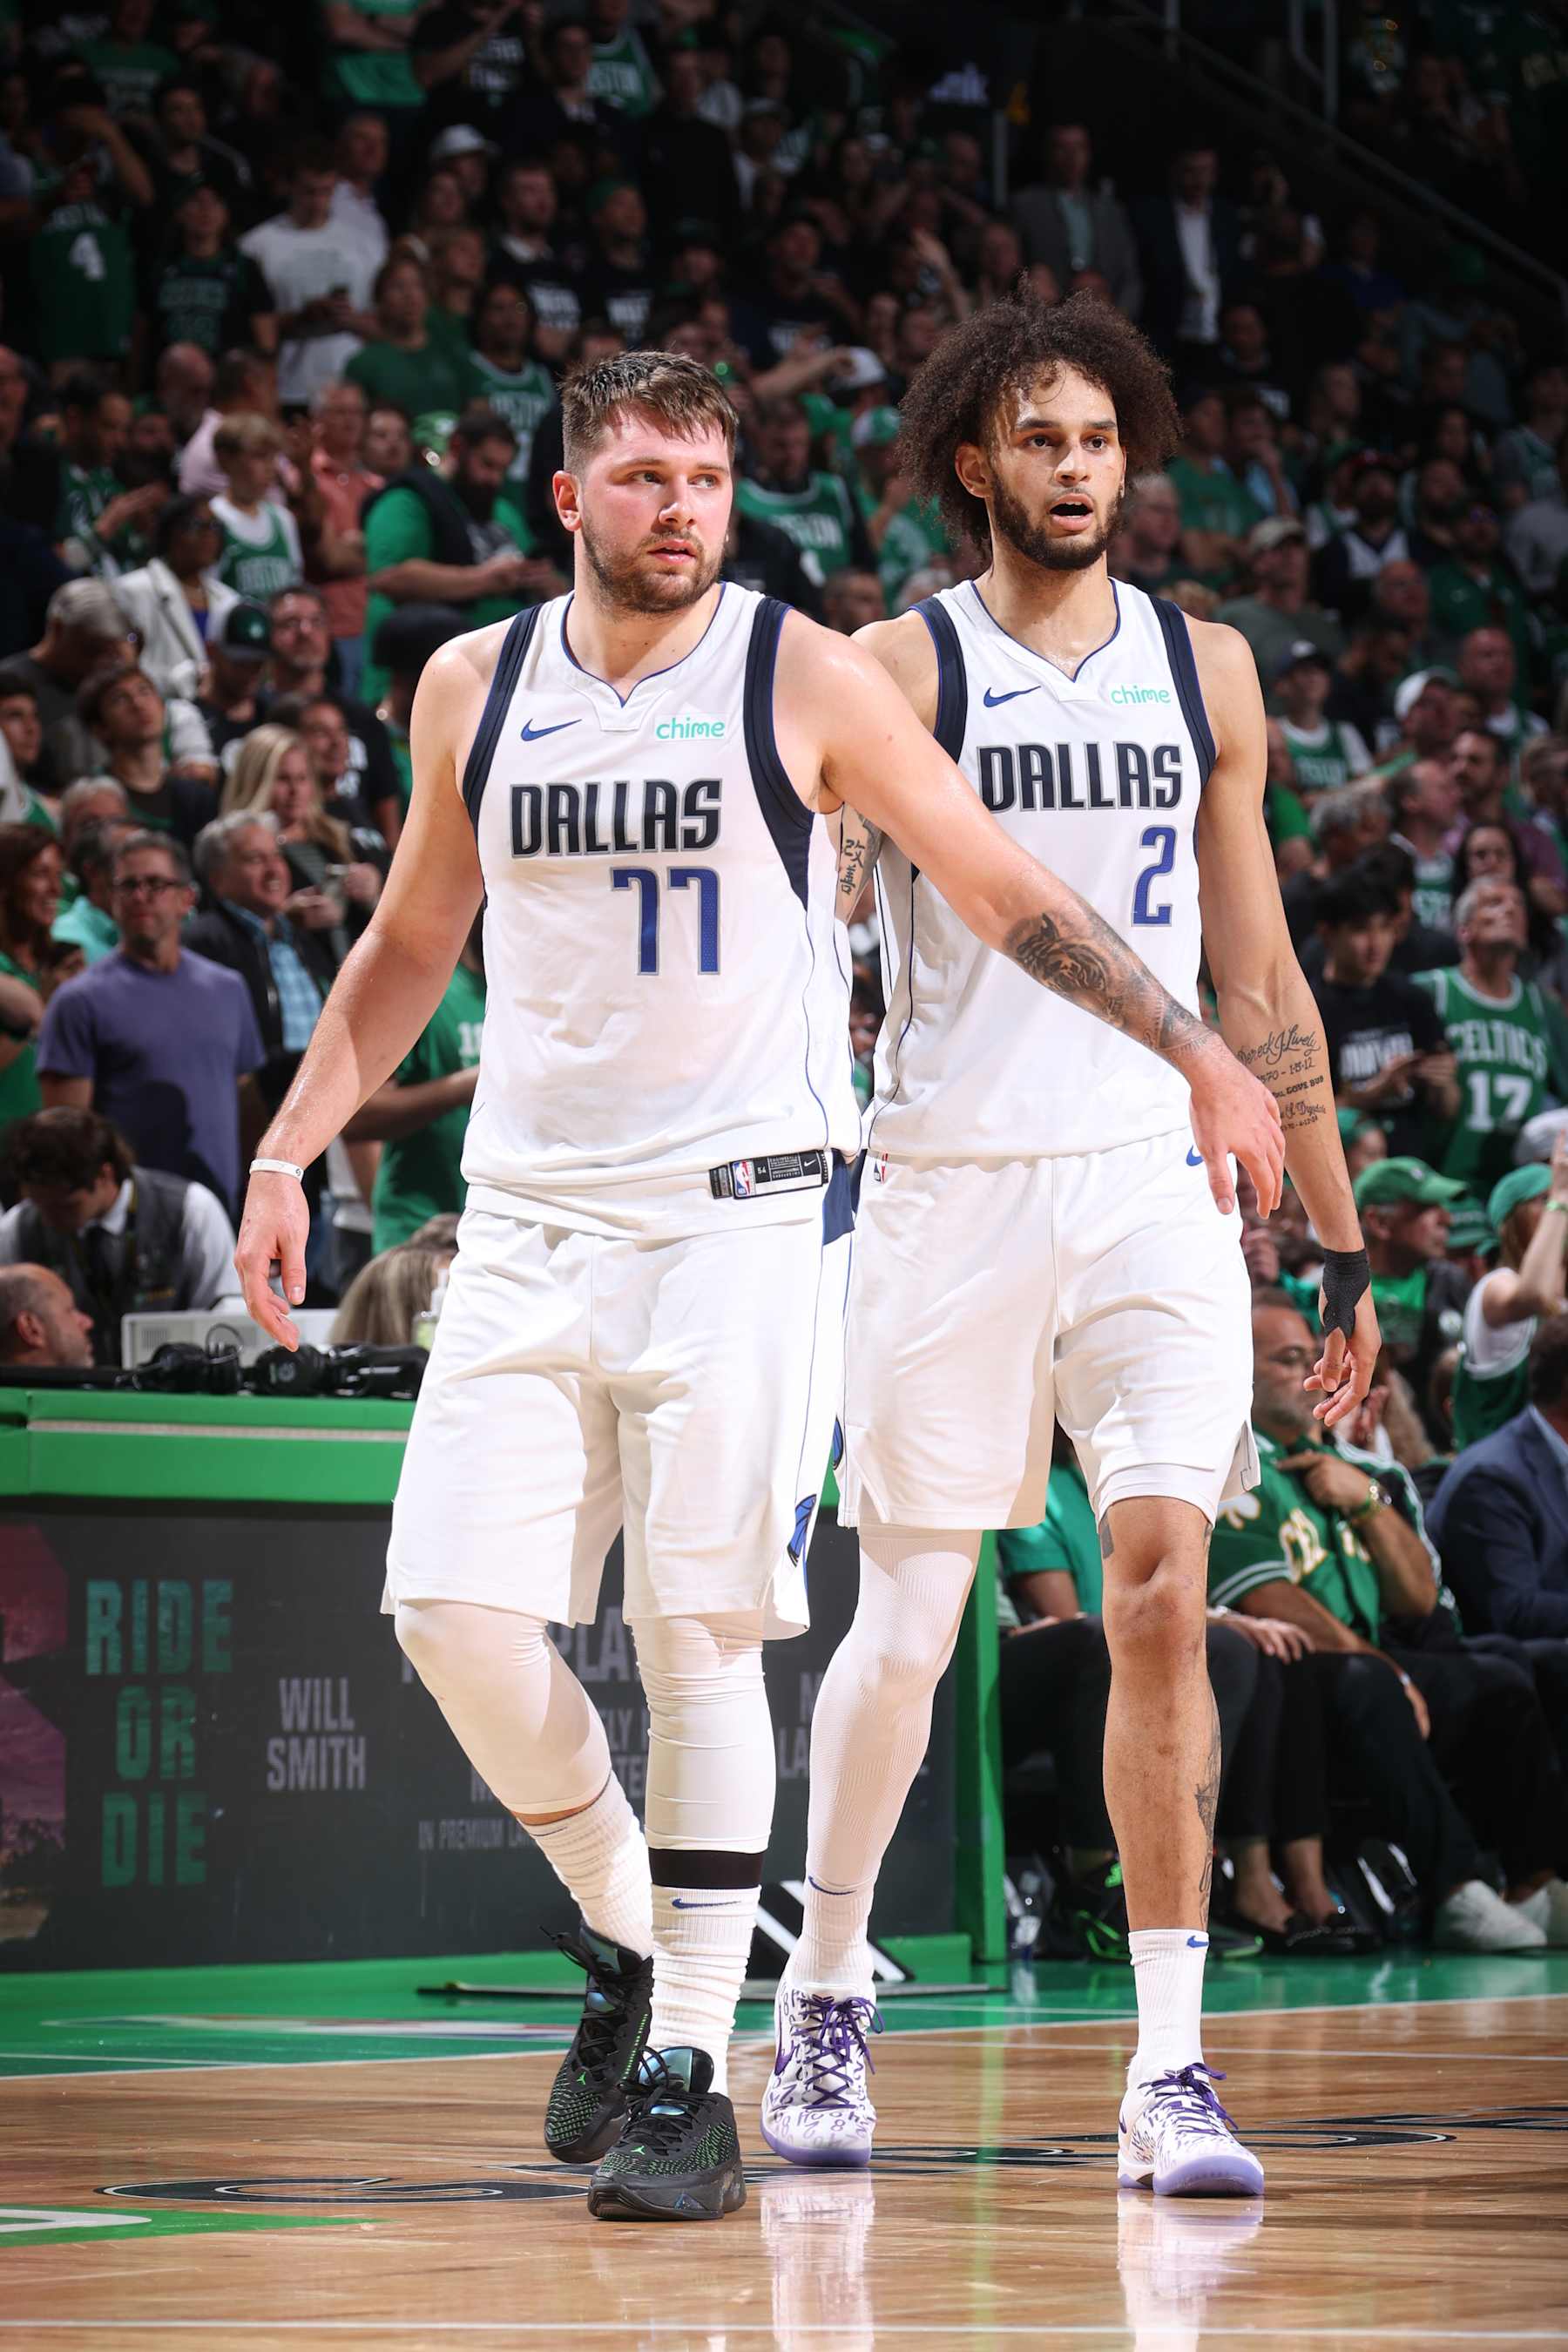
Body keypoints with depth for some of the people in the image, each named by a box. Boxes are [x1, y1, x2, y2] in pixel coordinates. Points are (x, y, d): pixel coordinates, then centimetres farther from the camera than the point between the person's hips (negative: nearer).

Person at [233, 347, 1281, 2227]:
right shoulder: (471, 690, 8)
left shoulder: (804, 679, -3)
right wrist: (287, 1156, 14)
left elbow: (1002, 891, 2)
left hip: (743, 1214, -3)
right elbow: (407, 951, 20)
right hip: (529, 1213, 4)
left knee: (700, 1641, -7)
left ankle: (689, 2074, -1)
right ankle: (623, 1940, 17)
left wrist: (1193, 1054, -3)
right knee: (454, 1612, -7)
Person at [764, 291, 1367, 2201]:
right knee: (908, 1622, 4)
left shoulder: (1204, 671, 11)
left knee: (1160, 1592, -11)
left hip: (1151, 1184, 2)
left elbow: (1260, 983, 15)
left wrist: (1343, 1248, 13)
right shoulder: (900, 670, 0)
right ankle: (824, 1993, 27)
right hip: (949, 1181, -2)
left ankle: (1169, 2070, -9)